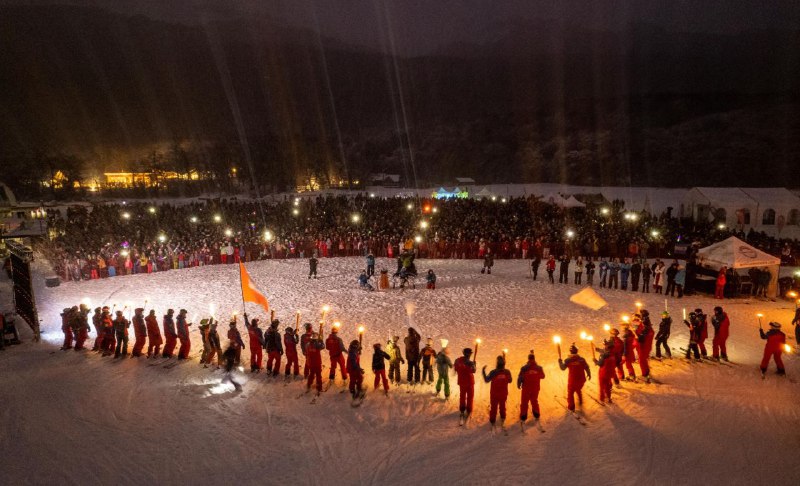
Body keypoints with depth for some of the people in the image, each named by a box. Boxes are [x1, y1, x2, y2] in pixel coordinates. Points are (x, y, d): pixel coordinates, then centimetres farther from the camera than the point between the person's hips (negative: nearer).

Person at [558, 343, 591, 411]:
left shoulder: (567, 360, -14)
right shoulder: (581, 359, -10)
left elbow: (562, 368, -8)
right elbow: (587, 368, -4)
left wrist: (560, 362, 10)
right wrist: (589, 374, 16)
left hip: (572, 380, -3)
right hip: (581, 379, 3)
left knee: (570, 393, 16)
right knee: (578, 390, 32)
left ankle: (571, 407, 23)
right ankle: (580, 401, 49)